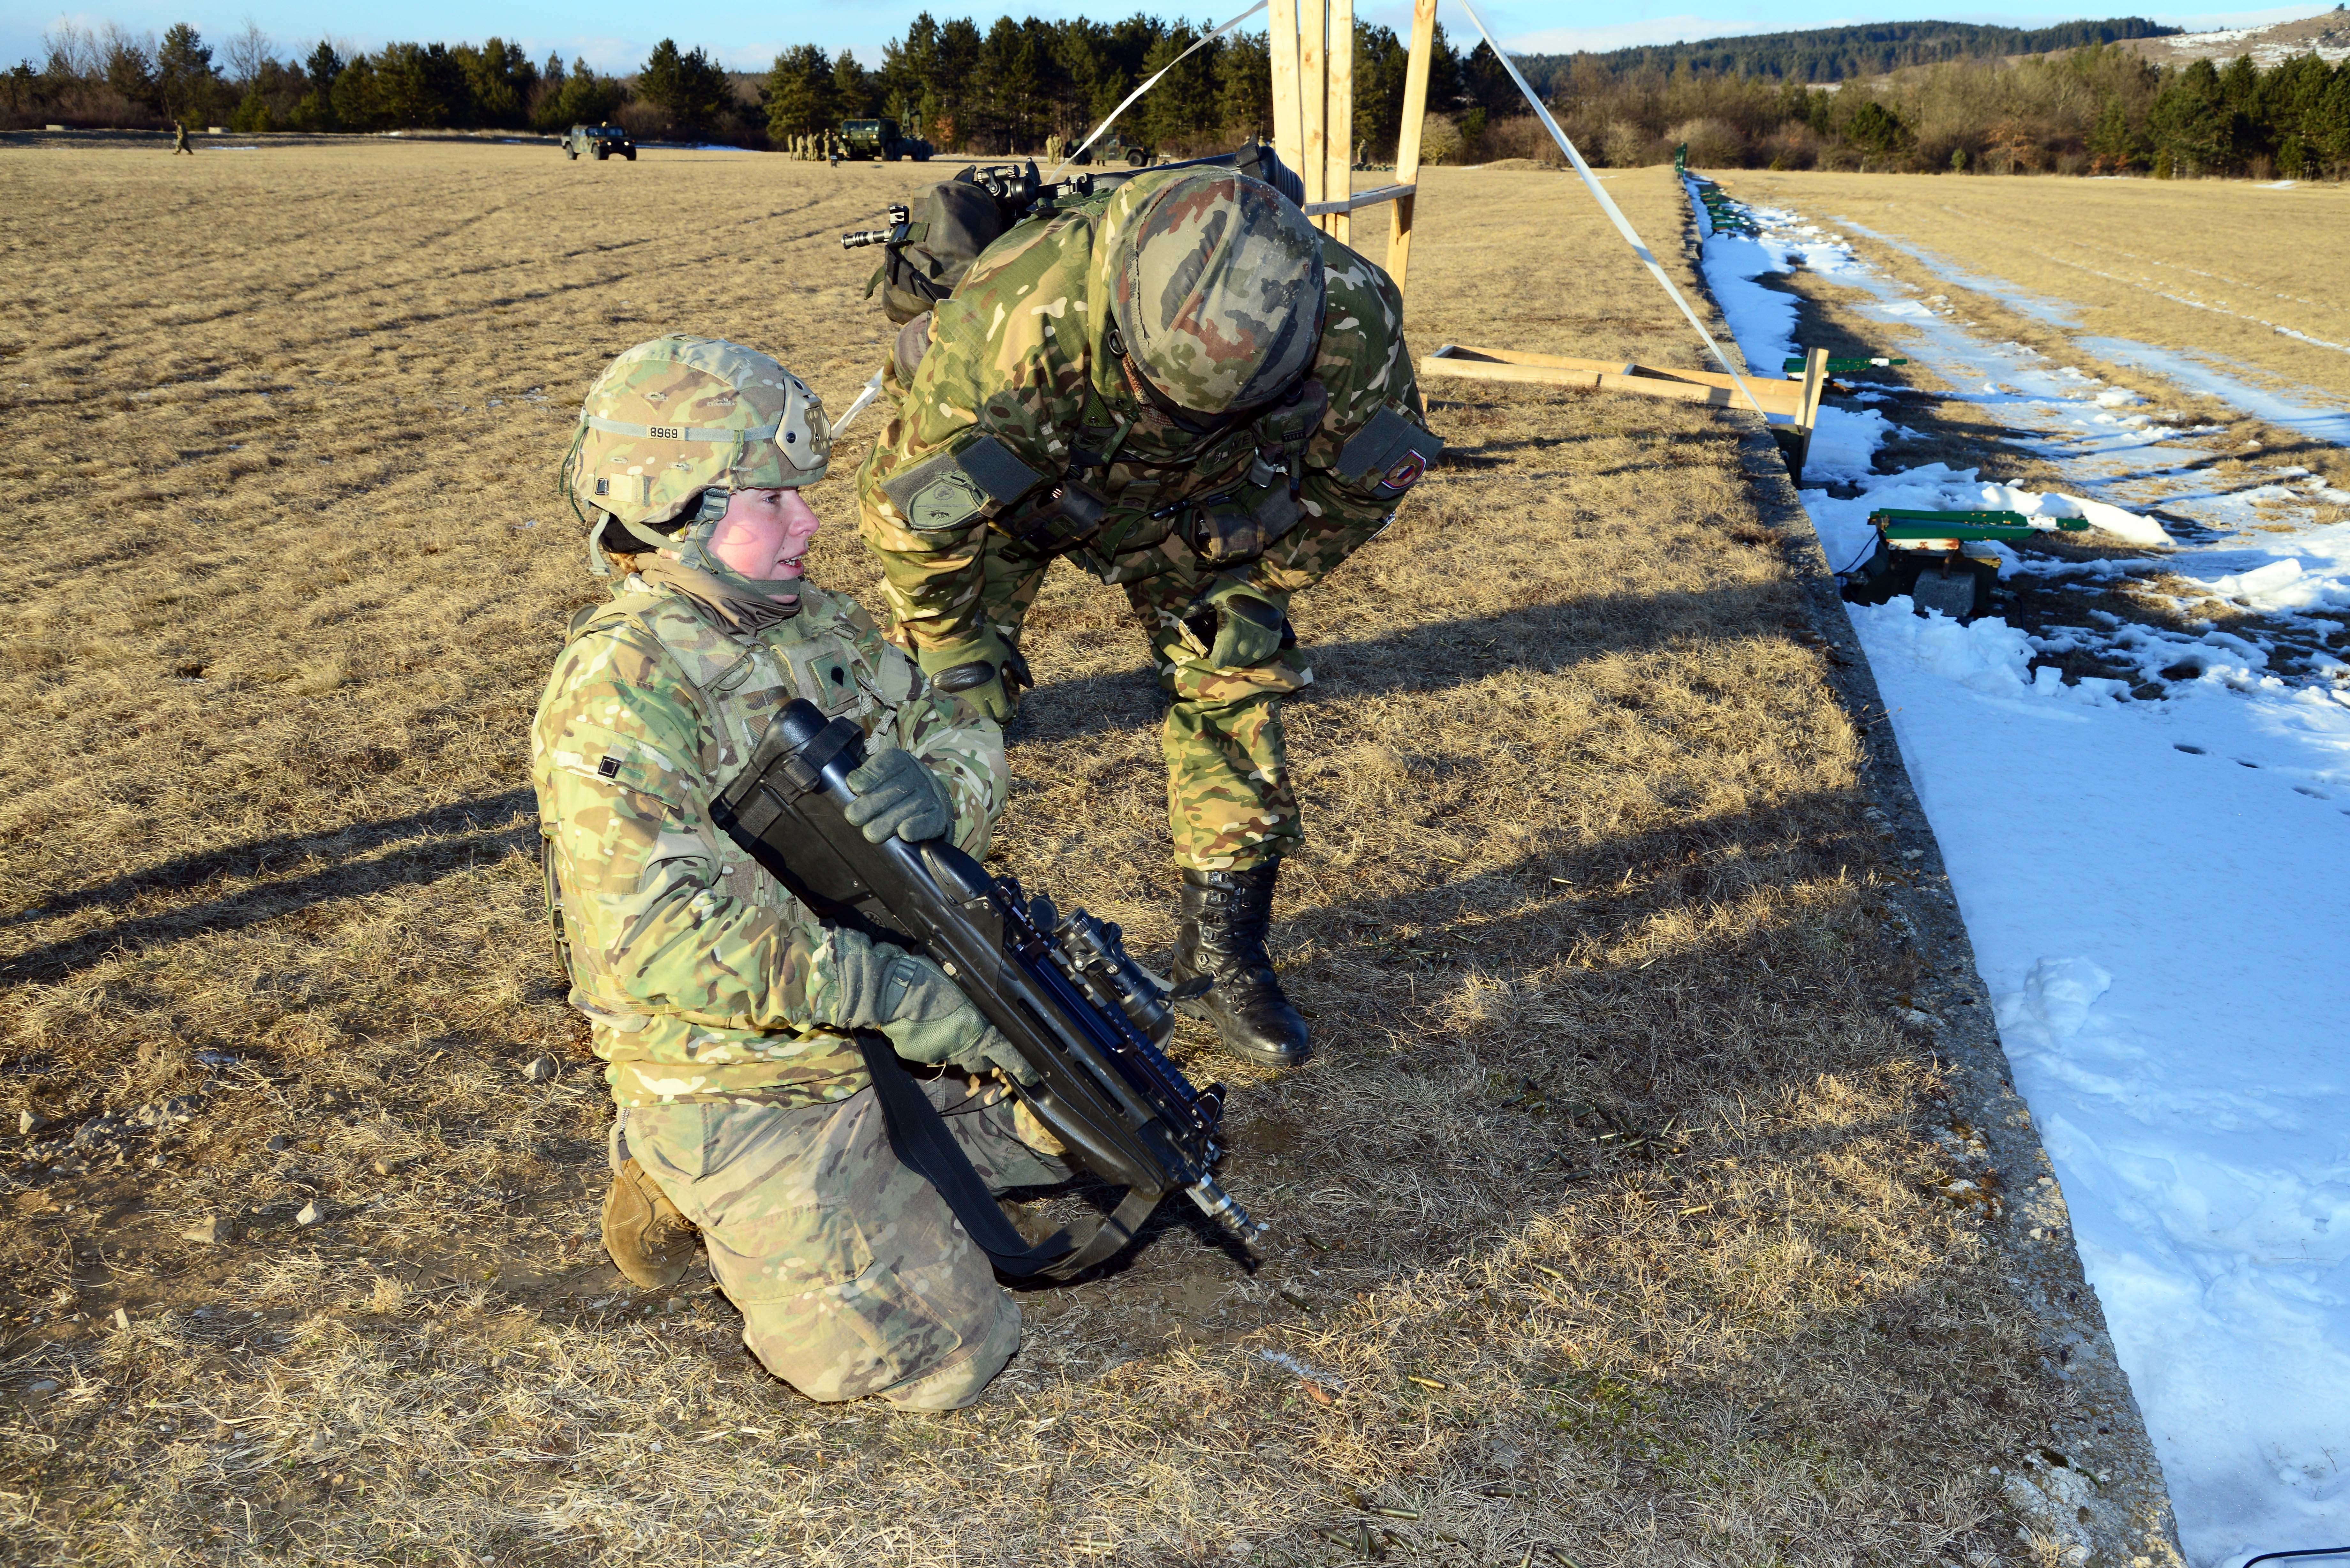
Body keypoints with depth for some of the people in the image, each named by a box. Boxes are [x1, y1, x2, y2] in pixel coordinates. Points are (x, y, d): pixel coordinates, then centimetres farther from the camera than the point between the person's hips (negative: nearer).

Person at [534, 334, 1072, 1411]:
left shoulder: (816, 623, 4)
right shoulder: (619, 686, -22)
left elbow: (961, 729, 8)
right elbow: (654, 934, -31)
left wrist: (940, 786, -18)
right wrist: (893, 993, -32)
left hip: (882, 1033, 8)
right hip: (738, 1092, -8)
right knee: (940, 1355, -7)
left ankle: (872, 1157, 17)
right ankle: (691, 1192, 8)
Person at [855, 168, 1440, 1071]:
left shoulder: (1353, 325, -34)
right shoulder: (1024, 317, -44)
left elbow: (1369, 476, -9)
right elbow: (910, 495, -27)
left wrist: (1261, 592, -6)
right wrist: (955, 650, -14)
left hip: (1195, 506, 2)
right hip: (1003, 482, -2)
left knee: (1234, 692, -3)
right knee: (940, 706, -7)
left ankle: (1223, 955, 13)